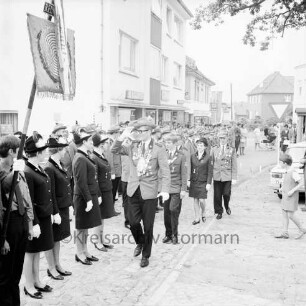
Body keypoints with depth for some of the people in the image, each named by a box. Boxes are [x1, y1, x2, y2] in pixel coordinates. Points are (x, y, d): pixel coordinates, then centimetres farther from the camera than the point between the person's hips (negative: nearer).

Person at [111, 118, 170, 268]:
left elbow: (165, 171, -10)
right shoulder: (132, 147, 6)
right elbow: (114, 150, 2)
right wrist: (122, 136, -13)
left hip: (149, 192, -3)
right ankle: (140, 243, 36)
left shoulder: (159, 149, -5)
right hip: (133, 190, 3)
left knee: (148, 226, 5)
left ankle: (145, 255, 24)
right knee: (133, 222, 4)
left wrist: (165, 190, -23)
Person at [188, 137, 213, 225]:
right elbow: (190, 169, 9)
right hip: (194, 181, 3)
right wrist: (188, 180, 4)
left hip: (203, 182, -3)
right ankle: (197, 218, 16)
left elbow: (210, 172, -4)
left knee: (202, 200, -6)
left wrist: (208, 183, -8)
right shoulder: (193, 156, 4)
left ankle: (203, 213, 23)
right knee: (195, 200, 6)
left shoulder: (208, 157, -5)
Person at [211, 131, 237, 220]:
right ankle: (219, 212, 18)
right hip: (217, 176, 2)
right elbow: (211, 163, 11)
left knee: (226, 194, -7)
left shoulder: (231, 150, 4)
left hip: (227, 176, -2)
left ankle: (227, 207, 23)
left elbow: (234, 165, 3)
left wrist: (234, 178, -2)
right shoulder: (214, 150, 9)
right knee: (217, 195, 2)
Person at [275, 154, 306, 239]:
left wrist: (292, 191, -22)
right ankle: (285, 233, 11)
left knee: (291, 215, -5)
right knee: (284, 213, 6)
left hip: (292, 197, -8)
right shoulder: (287, 172, 7)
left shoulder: (293, 172, -18)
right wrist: (282, 188, 9)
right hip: (285, 196, 8)